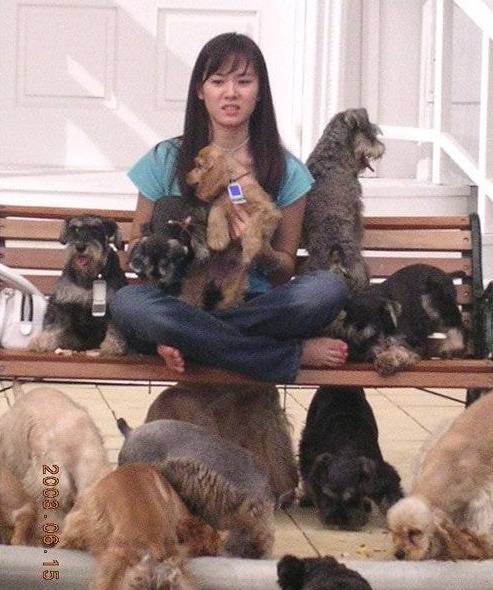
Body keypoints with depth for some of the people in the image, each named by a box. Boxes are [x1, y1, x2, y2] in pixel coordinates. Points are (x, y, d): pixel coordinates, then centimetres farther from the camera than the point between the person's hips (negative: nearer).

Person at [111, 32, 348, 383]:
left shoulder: (285, 170, 5)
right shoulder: (166, 160, 5)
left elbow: (285, 270, 10)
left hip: (255, 304, 0)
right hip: (181, 303, 0)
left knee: (329, 287, -29)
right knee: (128, 302, -35)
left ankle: (189, 341, -23)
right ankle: (293, 354, -24)